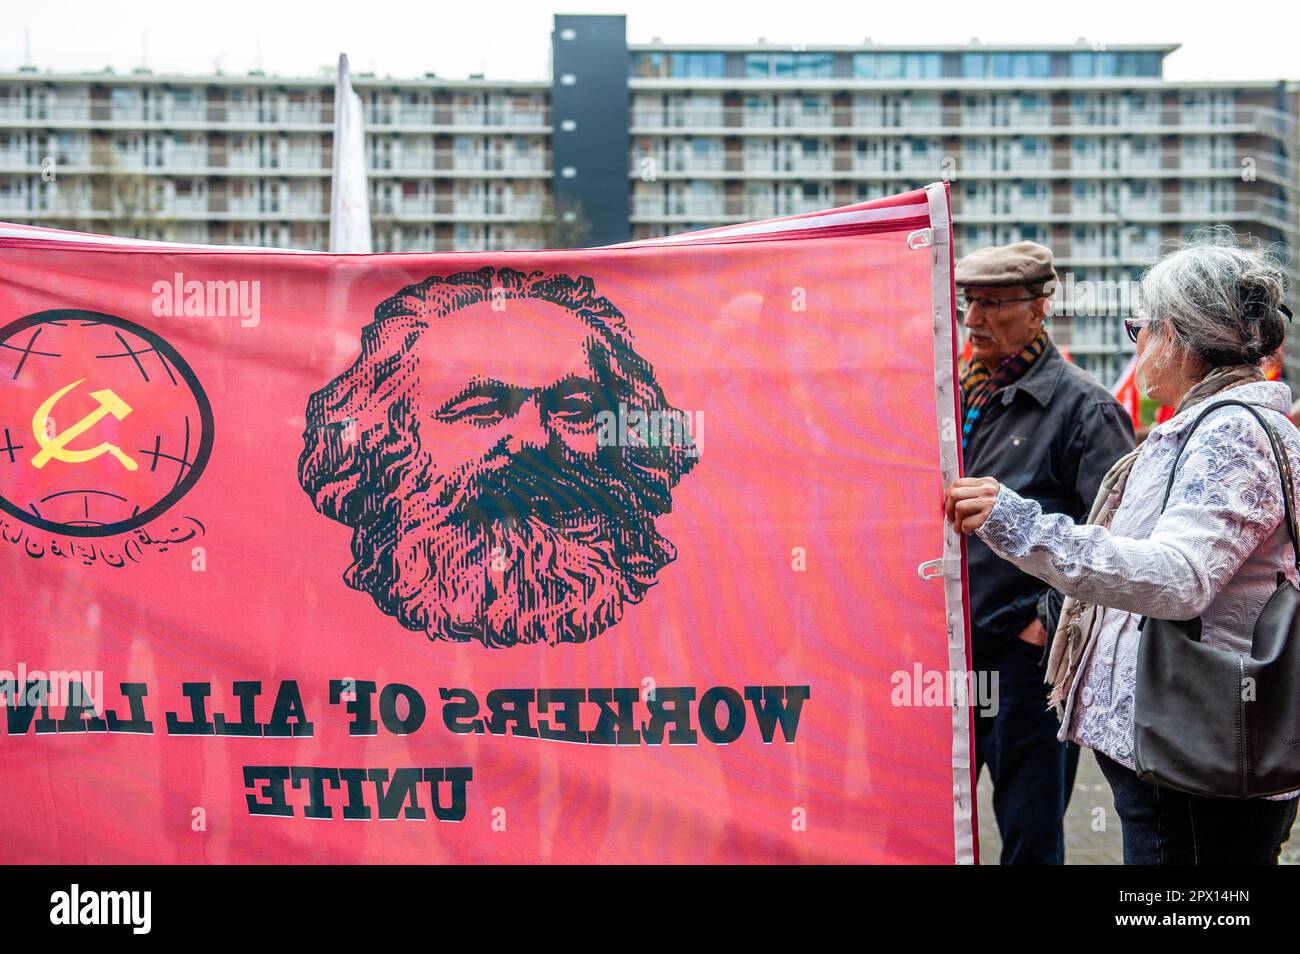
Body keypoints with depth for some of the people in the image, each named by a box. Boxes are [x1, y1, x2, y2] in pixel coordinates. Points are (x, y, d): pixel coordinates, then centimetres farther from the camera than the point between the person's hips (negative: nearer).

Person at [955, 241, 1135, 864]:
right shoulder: (959, 396, 12)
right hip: (944, 646, 7)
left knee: (1030, 836, 3)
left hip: (1024, 653, -7)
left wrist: (1053, 620, -15)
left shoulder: (1083, 407, -9)